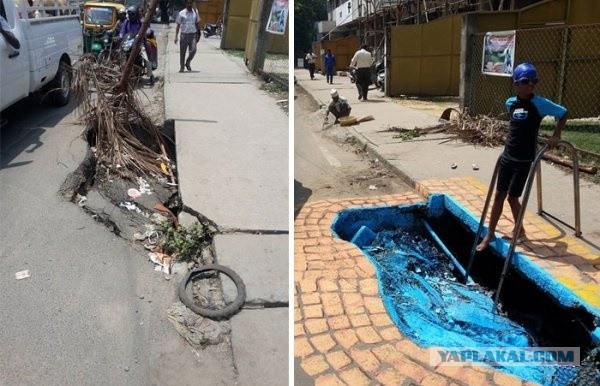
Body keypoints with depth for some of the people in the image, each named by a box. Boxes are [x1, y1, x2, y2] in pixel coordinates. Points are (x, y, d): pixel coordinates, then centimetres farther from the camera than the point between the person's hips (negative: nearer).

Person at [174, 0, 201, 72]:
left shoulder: (195, 12, 7)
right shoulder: (181, 13, 1)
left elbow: (197, 23, 15)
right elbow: (178, 25, 3)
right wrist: (176, 37, -3)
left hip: (193, 35, 1)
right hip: (184, 35, -1)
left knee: (193, 50, -12)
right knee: (182, 52, 2)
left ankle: (188, 63, 14)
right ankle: (181, 67, 14)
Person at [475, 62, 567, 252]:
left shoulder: (540, 103, -11)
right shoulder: (510, 103, 3)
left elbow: (563, 113, -1)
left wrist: (555, 136, -7)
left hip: (524, 160, -5)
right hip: (507, 157, 5)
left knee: (512, 197, 0)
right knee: (499, 195, 8)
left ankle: (519, 230, 25)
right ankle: (490, 234, 18)